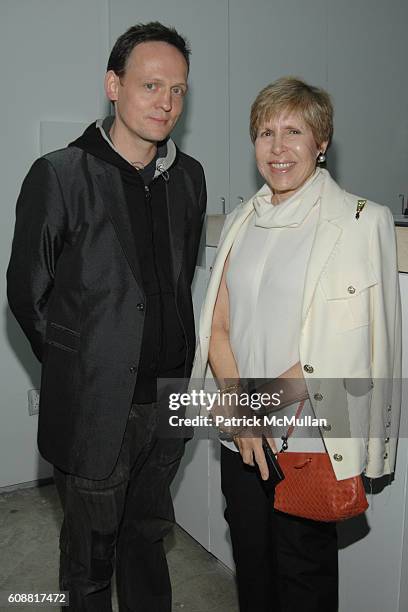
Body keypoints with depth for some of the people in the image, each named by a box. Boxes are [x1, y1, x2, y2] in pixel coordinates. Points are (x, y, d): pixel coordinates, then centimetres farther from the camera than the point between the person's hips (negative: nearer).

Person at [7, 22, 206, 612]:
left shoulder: (188, 176, 4)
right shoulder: (59, 176, -13)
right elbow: (27, 293, -6)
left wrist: (174, 364, 11)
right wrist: (78, 369, 1)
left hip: (167, 399, 5)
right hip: (94, 409, -4)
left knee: (147, 535, 24)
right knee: (90, 550, 16)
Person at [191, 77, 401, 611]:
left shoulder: (361, 220, -10)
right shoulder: (241, 221, 7)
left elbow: (345, 345, -16)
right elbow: (217, 326, 4)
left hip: (310, 435, -4)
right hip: (240, 437, 5)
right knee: (250, 563, 21)